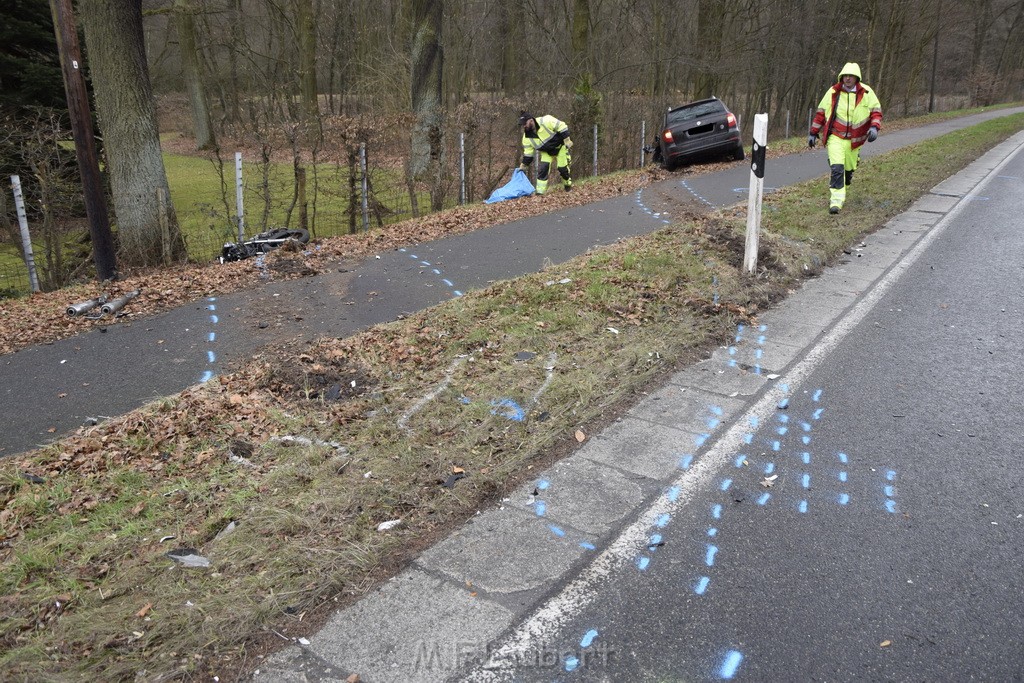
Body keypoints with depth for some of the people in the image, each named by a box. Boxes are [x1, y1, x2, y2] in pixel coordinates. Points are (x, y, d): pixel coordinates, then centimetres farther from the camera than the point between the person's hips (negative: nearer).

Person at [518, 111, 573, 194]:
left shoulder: (545, 121, -30)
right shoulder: (527, 137, -13)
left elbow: (562, 126, -24)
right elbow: (528, 153, -4)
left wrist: (567, 140, -24)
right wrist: (524, 166, -5)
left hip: (560, 147, -4)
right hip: (547, 152, 4)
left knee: (562, 168, -3)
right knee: (542, 169, -10)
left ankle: (568, 185, 24)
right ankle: (540, 192, -4)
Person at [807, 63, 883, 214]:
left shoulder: (866, 93, -2)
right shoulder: (833, 92, -3)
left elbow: (876, 111, 3)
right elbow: (821, 112, 6)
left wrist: (874, 127, -15)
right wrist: (813, 133, 6)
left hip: (854, 140, 2)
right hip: (835, 137, -2)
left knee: (849, 169, 16)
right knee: (837, 168, -17)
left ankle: (841, 190, 43)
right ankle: (836, 201, -17)